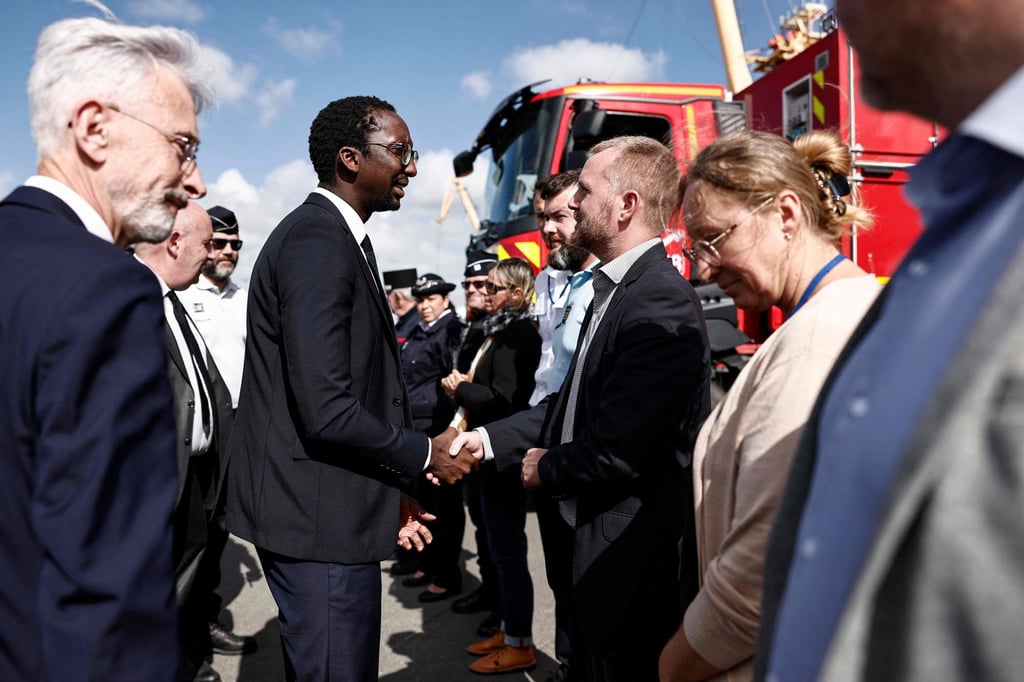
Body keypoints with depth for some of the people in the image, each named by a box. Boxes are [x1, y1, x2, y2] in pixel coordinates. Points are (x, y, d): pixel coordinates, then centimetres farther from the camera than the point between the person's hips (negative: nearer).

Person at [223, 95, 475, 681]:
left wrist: (392, 491, 15)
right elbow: (326, 412, -26)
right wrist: (423, 456, -11)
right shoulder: (317, 243, -19)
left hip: (335, 506, 10)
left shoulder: (339, 238, 12)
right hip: (320, 517, -10)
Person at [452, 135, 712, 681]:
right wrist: (487, 440, 5)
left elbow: (614, 451, -28)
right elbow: (574, 402, 12)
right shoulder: (615, 290, 8)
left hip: (633, 555, -9)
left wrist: (545, 469, -9)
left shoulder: (659, 304, -25)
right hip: (602, 539, 9)